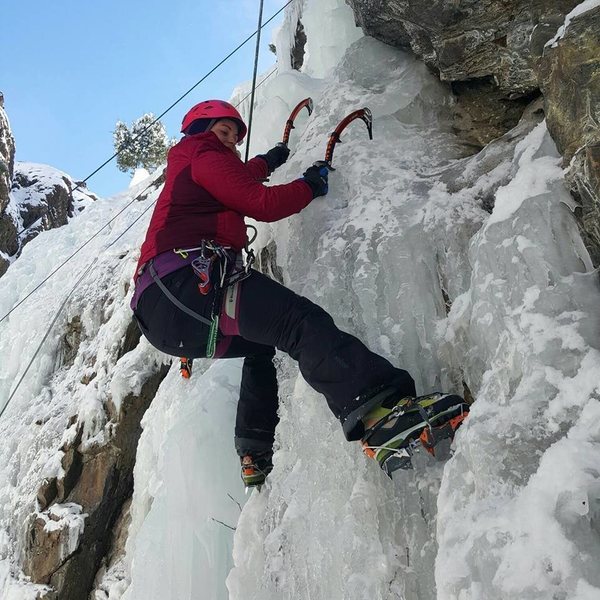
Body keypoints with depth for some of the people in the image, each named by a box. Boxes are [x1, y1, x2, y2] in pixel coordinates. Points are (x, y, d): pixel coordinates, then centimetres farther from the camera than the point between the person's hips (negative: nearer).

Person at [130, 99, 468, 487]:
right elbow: (261, 202, -5)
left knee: (261, 341, 29)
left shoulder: (183, 169, 37)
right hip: (186, 284, -10)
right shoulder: (204, 155, 8)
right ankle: (379, 414, -49)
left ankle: (256, 457, 24)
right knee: (298, 320, -27)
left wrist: (269, 161, 72)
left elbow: (235, 179, 58)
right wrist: (310, 185, 11)